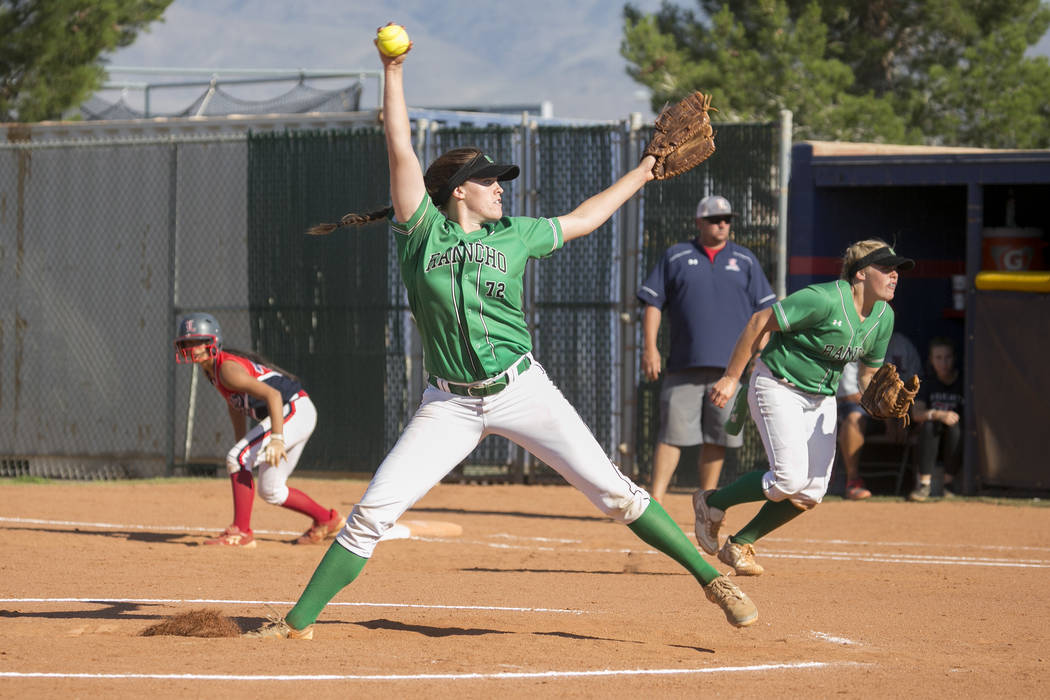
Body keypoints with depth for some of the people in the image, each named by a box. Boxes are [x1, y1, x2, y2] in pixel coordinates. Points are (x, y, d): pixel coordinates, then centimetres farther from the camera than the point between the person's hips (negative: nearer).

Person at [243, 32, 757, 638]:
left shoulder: (513, 237, 8)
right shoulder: (423, 233, 0)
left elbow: (582, 220, 24)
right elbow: (400, 150, -6)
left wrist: (641, 173, 29)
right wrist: (394, 73, -10)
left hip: (522, 389, 2)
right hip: (451, 404, -2)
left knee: (612, 490, -3)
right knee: (373, 512, -8)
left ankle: (710, 577, 4)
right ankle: (300, 621, 0)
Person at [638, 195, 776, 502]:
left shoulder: (745, 260, 12)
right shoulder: (675, 257, 9)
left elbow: (762, 311, 12)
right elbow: (653, 303, 7)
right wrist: (650, 347, -4)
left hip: (728, 364, 1)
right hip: (685, 364, -1)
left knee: (716, 439, 3)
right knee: (672, 433, -7)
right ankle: (655, 501, -8)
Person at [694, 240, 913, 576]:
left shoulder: (884, 317, -1)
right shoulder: (824, 300, -26)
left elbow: (868, 373, 12)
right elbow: (760, 321, -20)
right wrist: (731, 378, -18)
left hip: (822, 398, 8)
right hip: (779, 388, -8)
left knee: (811, 493, -1)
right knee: (789, 479, -20)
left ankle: (740, 544, 16)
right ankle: (713, 503, 5)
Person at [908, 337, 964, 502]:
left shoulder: (963, 382, 0)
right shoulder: (929, 384, 8)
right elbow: (916, 414, -8)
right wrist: (939, 415, -26)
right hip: (931, 440, 2)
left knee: (954, 426, -32)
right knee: (928, 424, -29)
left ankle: (948, 482, -27)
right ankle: (924, 483, -34)